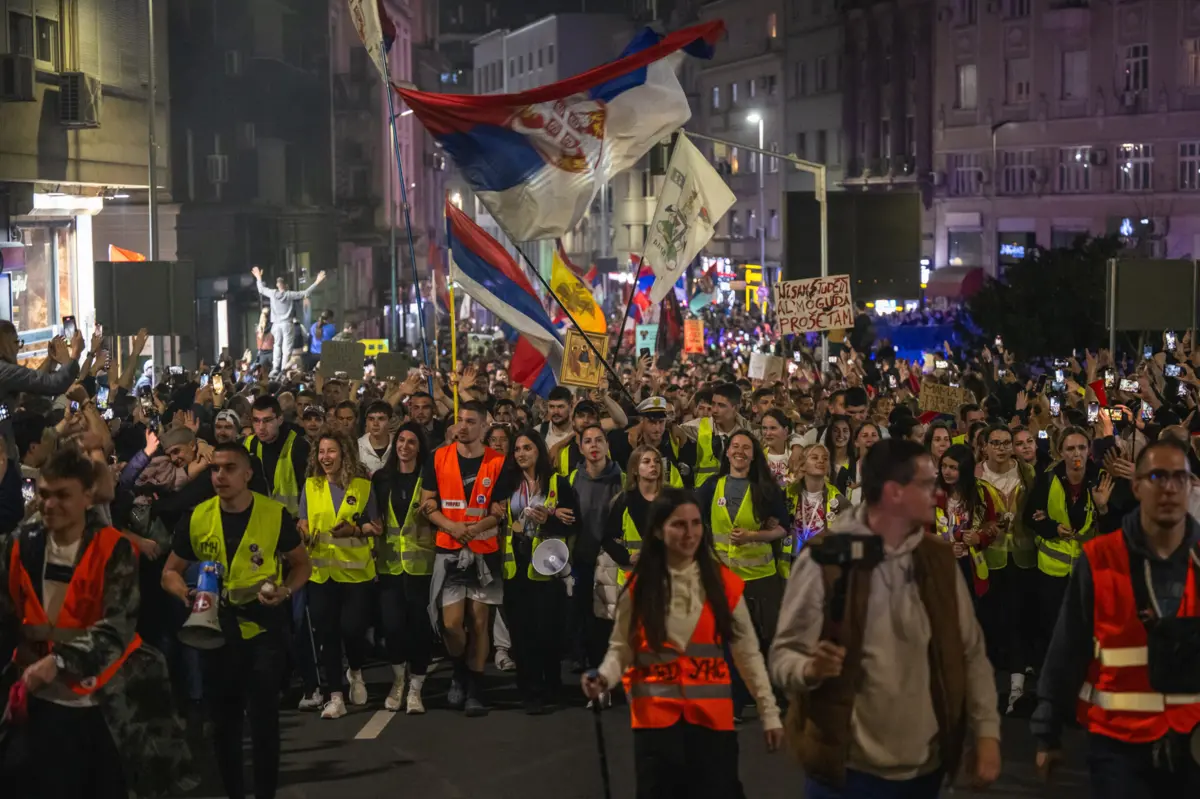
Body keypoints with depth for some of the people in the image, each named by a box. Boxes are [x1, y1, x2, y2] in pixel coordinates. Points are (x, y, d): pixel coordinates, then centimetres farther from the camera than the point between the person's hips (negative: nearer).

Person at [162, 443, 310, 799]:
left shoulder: (275, 515, -9)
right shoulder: (196, 519, -4)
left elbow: (301, 564, 4)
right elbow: (171, 573, 6)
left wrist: (285, 590, -16)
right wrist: (186, 593, -16)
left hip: (263, 628, -2)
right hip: (217, 630, 3)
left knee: (263, 718, -4)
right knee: (224, 719, 13)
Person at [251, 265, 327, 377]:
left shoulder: (272, 294, 1)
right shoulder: (290, 295, -10)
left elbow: (261, 289, 20)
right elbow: (306, 293, -10)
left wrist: (259, 278, 36)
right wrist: (317, 282, -5)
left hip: (276, 324, 4)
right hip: (287, 324, -4)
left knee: (277, 346, 15)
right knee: (286, 347, -3)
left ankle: (275, 369, 10)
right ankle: (283, 370, -10)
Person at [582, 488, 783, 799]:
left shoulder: (724, 583, 0)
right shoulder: (638, 586, 0)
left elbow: (748, 652, 3)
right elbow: (621, 648, 3)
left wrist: (769, 712, 1)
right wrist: (604, 677, -18)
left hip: (712, 716, 0)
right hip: (655, 716, 0)